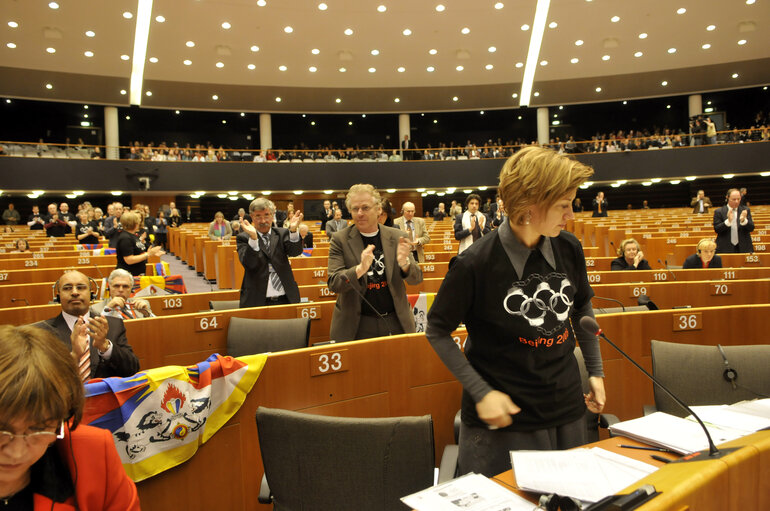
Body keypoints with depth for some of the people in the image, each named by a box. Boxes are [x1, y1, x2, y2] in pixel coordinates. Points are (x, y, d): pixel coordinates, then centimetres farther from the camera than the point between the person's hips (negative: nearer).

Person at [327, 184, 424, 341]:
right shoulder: (340, 239, -4)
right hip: (357, 327, -2)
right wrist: (360, 269, -29)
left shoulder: (397, 237, 1)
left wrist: (404, 262, -22)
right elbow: (333, 284, -10)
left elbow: (417, 279, 2)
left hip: (396, 324, 2)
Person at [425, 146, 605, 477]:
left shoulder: (569, 249, -3)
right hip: (506, 417, -5)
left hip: (567, 411, 5)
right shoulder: (476, 264, -20)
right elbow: (437, 331, -10)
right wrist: (481, 392, -15)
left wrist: (596, 371, 12)